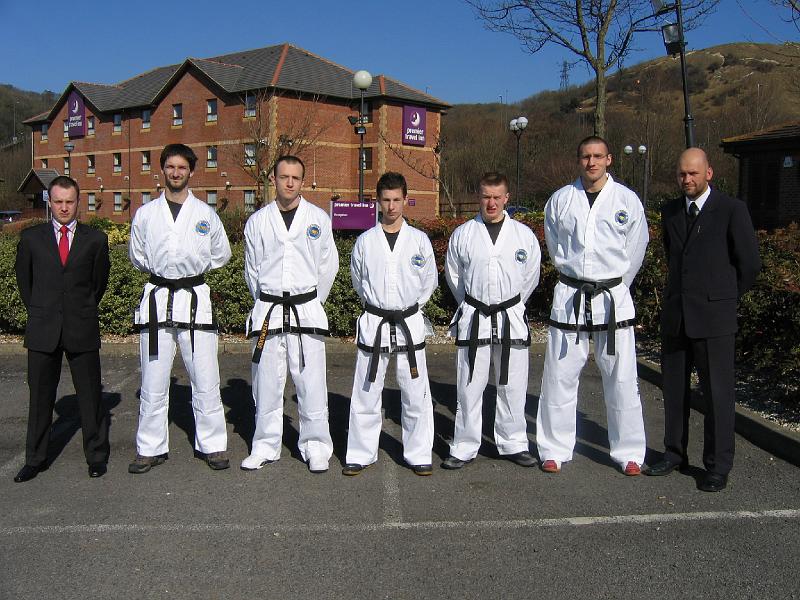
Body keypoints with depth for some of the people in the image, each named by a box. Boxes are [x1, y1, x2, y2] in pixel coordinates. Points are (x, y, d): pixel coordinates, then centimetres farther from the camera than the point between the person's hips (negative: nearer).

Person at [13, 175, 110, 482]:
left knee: (90, 395, 4)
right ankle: (35, 459, 21)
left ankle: (97, 456, 17)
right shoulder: (31, 237, 5)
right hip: (43, 330, 1)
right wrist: (38, 312, 14)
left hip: (82, 330, -1)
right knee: (40, 396, 9)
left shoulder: (95, 239, 3)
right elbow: (23, 278, 16)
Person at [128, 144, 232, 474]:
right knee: (153, 382, 5)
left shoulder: (206, 214, 5)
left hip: (195, 298, -1)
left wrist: (192, 267, 10)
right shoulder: (145, 214, 7)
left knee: (205, 380, -1)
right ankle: (151, 448, 18)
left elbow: (221, 254, 16)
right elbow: (137, 256, 19)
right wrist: (161, 270, 10)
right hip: (157, 298, 1)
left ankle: (213, 445, 12)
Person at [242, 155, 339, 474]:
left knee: (311, 383, -2)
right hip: (268, 311, 2)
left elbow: (328, 265, 8)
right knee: (266, 383, 7)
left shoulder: (318, 218, 3)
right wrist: (266, 304, 10)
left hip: (306, 310, -1)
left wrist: (311, 302, 9)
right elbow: (251, 269, 14)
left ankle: (315, 447, 10)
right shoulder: (257, 221, 6)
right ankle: (266, 446, 20)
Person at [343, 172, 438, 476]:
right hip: (374, 323, 0)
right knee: (366, 392, 5)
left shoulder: (419, 240, 1)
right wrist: (377, 306, 12)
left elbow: (430, 280, 11)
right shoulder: (365, 241, 1)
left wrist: (410, 307, 10)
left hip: (409, 323, 0)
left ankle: (418, 454, 17)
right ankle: (361, 454, 17)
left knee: (416, 394, 4)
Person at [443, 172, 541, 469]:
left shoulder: (523, 235, 2)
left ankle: (513, 443, 23)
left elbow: (530, 277, 11)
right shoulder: (463, 234, 0)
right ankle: (464, 448, 14)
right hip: (473, 319, -1)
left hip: (511, 319, 1)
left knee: (512, 386, 8)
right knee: (469, 386, 3)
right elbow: (453, 276, 10)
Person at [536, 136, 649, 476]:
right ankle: (555, 449, 18)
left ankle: (628, 452, 18)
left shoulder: (627, 200, -1)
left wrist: (614, 288, 12)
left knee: (621, 378, 4)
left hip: (613, 298, -1)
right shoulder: (560, 200, 3)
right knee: (559, 376, 4)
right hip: (569, 297, 1)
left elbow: (635, 252, 7)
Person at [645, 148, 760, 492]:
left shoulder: (732, 211, -5)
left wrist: (726, 297, 5)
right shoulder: (670, 212, 11)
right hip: (675, 314, 5)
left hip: (713, 316, -5)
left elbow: (749, 263, -3)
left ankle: (718, 467, 12)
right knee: (674, 389, 12)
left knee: (717, 392, 1)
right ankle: (675, 454, 25)